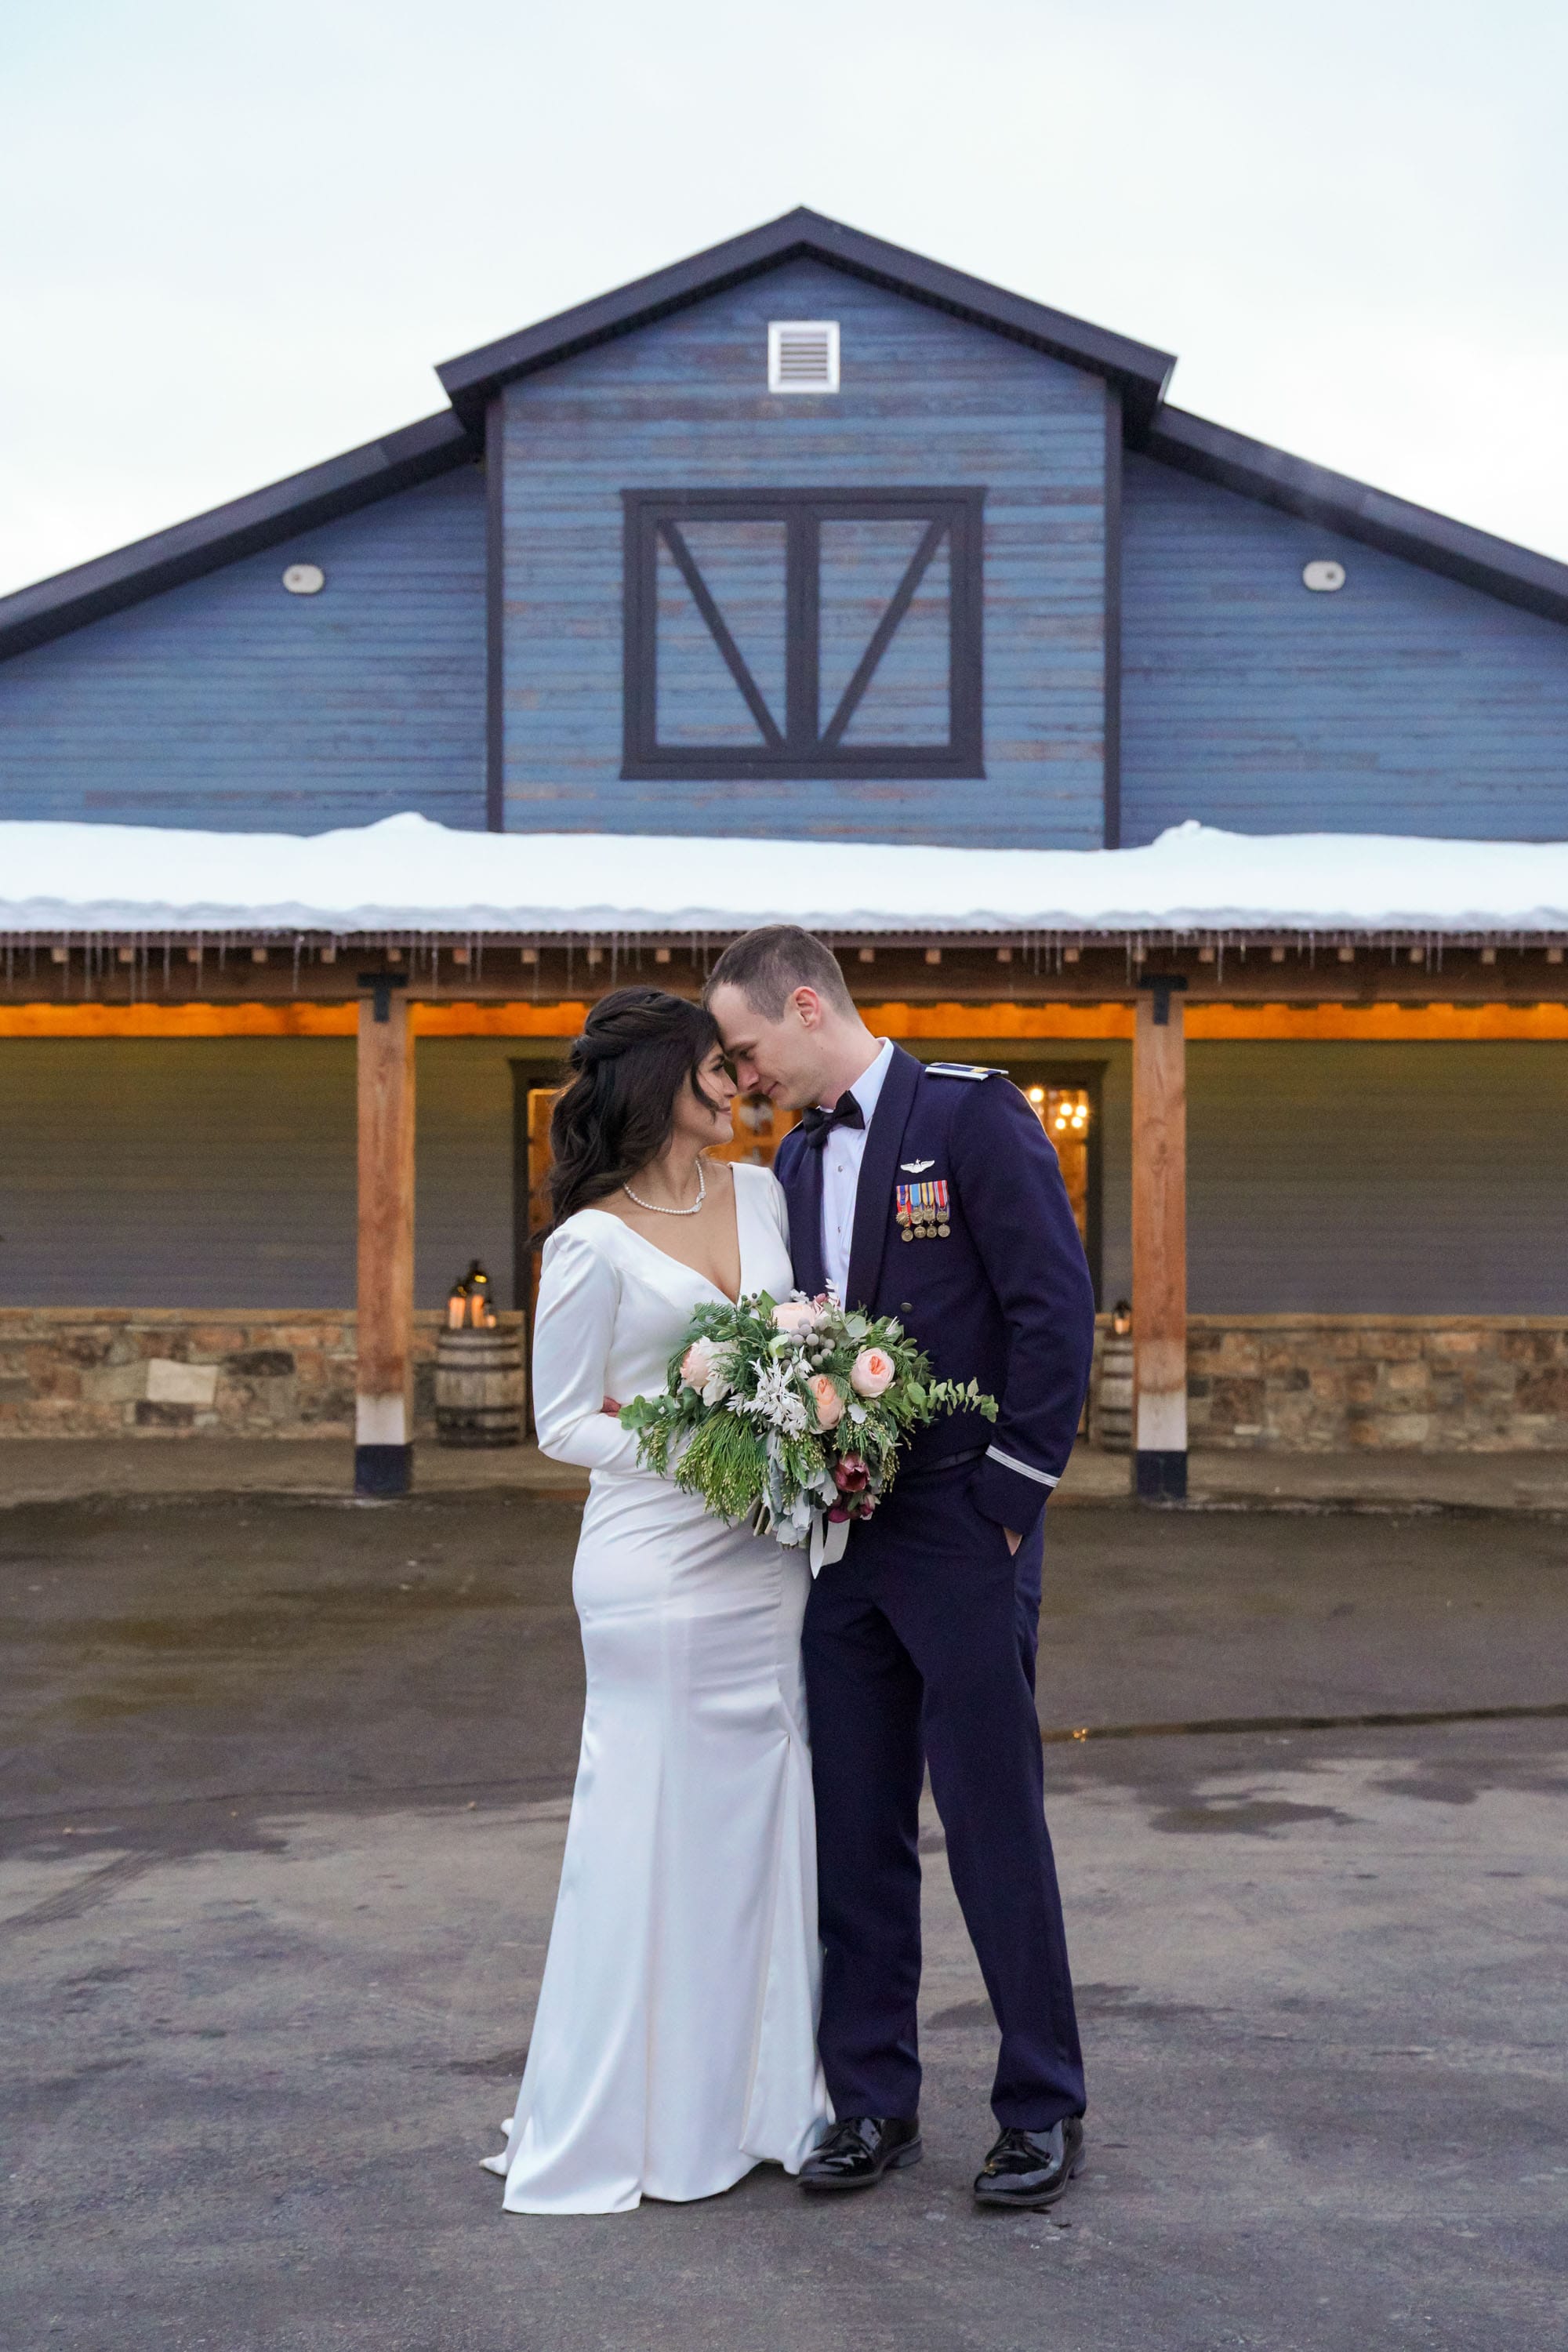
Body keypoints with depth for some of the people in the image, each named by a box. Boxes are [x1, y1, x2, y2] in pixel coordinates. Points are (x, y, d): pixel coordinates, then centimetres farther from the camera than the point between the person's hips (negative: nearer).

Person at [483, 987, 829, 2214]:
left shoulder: (761, 1193, 10)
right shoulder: (593, 1244, -7)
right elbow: (563, 1423, -4)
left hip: (767, 1556, 6)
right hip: (657, 1570, -6)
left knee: (769, 1822, 10)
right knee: (655, 1830, 1)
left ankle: (760, 2096, 22)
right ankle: (630, 2118, 15)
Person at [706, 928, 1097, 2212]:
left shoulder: (973, 1113, -8)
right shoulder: (798, 1157, 14)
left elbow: (1058, 1310, -12)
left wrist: (1006, 1502, -12)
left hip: (960, 1532, -7)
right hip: (838, 1539, 7)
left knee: (995, 1822, 0)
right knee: (855, 1829, 10)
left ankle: (1044, 2107, 14)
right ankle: (873, 2100, 21)